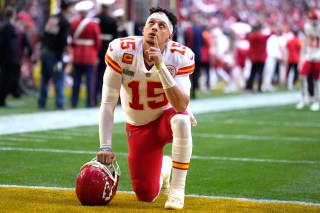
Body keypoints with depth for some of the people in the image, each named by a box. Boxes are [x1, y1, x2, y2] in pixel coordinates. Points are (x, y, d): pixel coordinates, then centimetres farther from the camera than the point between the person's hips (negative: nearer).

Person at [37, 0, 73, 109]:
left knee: (45, 79, 14)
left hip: (44, 52, 7)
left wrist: (44, 47, 15)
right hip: (55, 54, -7)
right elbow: (63, 40, -18)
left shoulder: (51, 19, 10)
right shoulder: (65, 22, -12)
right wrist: (67, 48, -3)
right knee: (59, 80, -3)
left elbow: (44, 36, 11)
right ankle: (60, 104, -7)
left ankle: (41, 103, 17)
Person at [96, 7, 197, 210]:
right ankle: (163, 167, 36)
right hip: (138, 126, 1)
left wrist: (160, 65, -42)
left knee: (181, 120, -39)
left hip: (167, 118, -1)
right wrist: (105, 147, -26)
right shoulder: (121, 51, -22)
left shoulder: (180, 57, -23)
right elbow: (108, 103, -19)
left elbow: (181, 105, -35)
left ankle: (177, 189, -23)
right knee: (146, 195, -2)